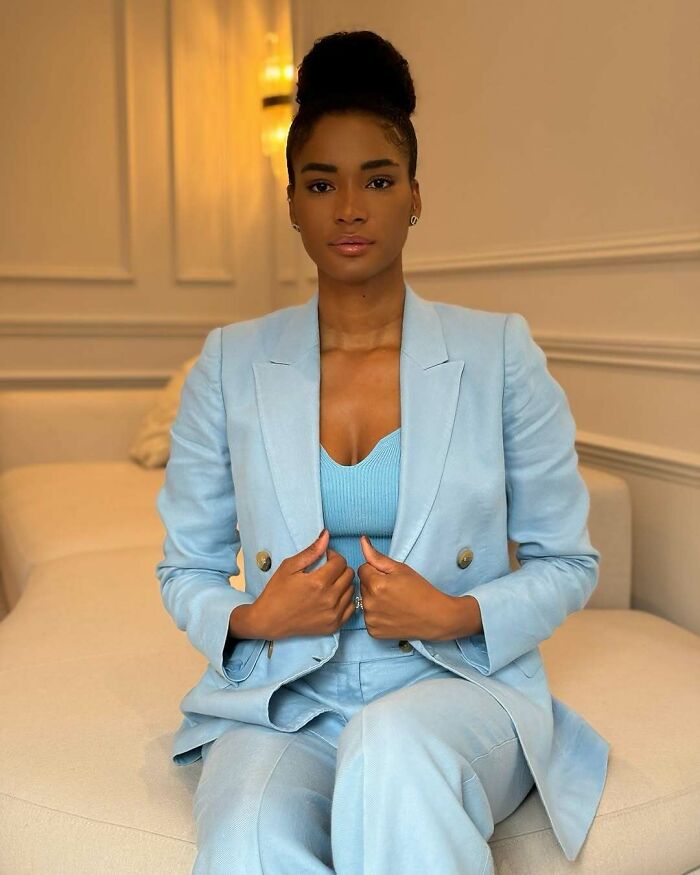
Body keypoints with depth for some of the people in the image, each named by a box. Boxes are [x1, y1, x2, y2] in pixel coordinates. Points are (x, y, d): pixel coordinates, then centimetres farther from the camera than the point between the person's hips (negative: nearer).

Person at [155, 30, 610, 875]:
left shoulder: (501, 354, 1)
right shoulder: (229, 364, 4)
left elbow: (568, 562, 6)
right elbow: (185, 570, 11)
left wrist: (459, 616, -13)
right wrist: (251, 619, -12)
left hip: (460, 688, 0)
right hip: (279, 705, 1)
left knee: (394, 741, -36)